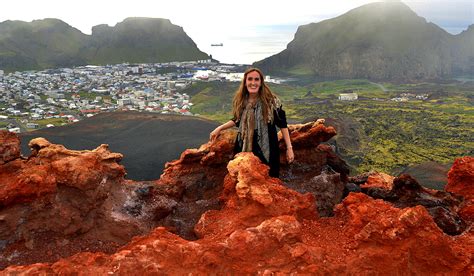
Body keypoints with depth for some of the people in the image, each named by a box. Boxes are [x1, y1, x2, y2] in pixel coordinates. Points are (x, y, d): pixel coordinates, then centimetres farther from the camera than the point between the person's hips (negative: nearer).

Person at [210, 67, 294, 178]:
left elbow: (282, 125, -8)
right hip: (244, 149, 4)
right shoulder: (240, 101, -1)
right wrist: (220, 128, 9)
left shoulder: (271, 101, -14)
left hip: (266, 150, -4)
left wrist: (289, 148, -9)